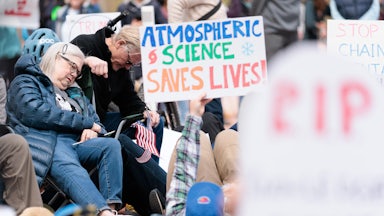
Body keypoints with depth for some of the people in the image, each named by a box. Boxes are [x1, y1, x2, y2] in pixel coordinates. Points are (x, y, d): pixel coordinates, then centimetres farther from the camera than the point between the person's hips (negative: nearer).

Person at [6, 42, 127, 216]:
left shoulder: (74, 93, 37)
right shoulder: (25, 83, 14)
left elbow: (94, 119, 29)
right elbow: (33, 112, -7)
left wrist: (92, 129, -1)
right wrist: (85, 123, -3)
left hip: (76, 142, 7)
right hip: (46, 141, -7)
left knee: (111, 145, -24)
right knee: (71, 170, -38)